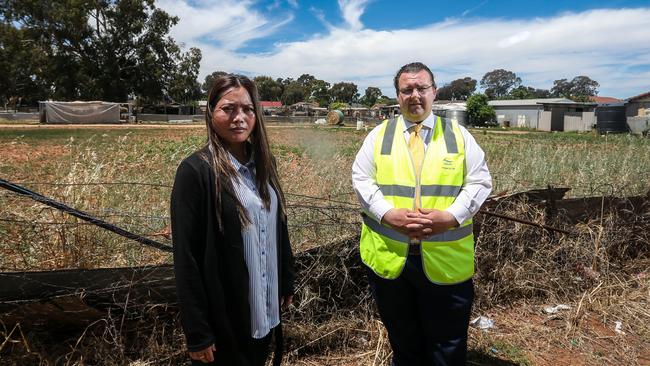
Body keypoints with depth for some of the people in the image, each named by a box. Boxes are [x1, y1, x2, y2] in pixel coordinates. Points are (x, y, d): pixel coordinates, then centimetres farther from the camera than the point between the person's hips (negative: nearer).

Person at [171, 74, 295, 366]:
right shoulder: (196, 170, -17)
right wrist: (197, 333, -15)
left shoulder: (263, 163, 2)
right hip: (223, 315, -6)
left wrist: (286, 282, 13)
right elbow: (186, 257, -17)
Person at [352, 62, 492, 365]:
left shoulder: (458, 135, 4)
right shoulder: (379, 135, 5)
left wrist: (450, 217, -16)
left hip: (446, 259, 0)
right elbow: (361, 180, -1)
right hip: (388, 255, 1)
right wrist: (389, 215, -18)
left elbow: (480, 182, 1)